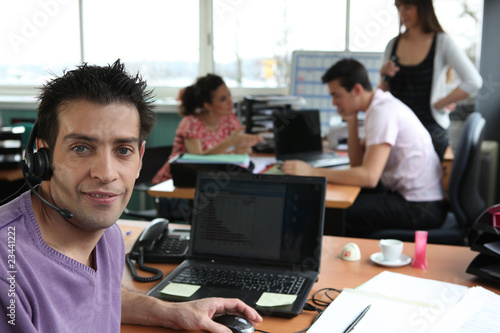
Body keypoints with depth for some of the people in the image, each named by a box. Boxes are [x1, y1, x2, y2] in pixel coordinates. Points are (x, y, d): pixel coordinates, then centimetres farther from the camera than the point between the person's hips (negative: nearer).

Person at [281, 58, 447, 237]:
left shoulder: (382, 112, -20)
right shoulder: (380, 105, 10)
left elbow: (369, 176, -29)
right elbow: (358, 162, 13)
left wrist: (311, 172, -29)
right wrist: (351, 122, 2)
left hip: (421, 207, -10)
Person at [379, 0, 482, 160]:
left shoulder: (442, 42, -5)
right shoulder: (393, 44, 7)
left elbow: (473, 82, -14)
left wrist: (438, 104, -10)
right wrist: (384, 76, -7)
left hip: (431, 128, -3)